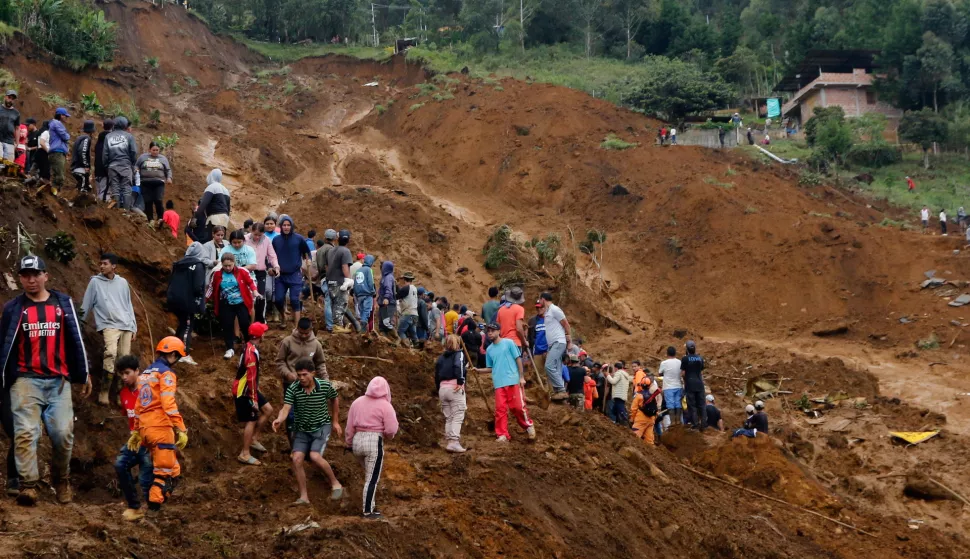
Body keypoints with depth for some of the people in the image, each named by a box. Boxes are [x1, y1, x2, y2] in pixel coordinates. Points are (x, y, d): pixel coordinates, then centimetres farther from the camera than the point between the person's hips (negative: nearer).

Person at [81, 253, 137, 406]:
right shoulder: (95, 282, 2)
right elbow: (86, 304, 7)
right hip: (109, 325, -4)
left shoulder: (123, 282, 10)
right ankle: (104, 391, -20)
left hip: (126, 326, 4)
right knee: (111, 353, -26)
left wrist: (133, 327, 15)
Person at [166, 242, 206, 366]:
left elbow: (171, 282, 14)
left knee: (182, 324, 22)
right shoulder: (198, 265, -9)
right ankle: (185, 355, -9)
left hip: (175, 300, 7)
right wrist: (199, 301, -6)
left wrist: (169, 296, 21)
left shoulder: (178, 264, 11)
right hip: (188, 301, -7)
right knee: (187, 327, -2)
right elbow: (198, 286, -17)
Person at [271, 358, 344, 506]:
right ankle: (304, 496, -2)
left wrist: (335, 421, 12)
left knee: (314, 456, -23)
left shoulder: (325, 386, -14)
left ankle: (335, 484, -3)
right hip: (302, 429, 2)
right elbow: (286, 408, -28)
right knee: (297, 459, -13)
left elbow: (335, 399, 8)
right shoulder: (292, 389, -16)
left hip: (321, 427, -2)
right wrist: (279, 420, -50)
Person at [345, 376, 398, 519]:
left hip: (357, 441, 6)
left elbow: (350, 426, 8)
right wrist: (387, 435, 10)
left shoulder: (357, 402, 8)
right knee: (372, 479, 1)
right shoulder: (385, 406, -7)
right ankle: (368, 511, 3)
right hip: (374, 442, -6)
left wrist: (349, 443, 17)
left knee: (370, 475, 22)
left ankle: (370, 505, 23)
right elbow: (391, 430, -12)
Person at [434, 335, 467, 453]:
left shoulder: (441, 357, 18)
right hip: (455, 387, -5)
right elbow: (458, 365, -19)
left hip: (442, 388, 5)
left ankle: (450, 441, 10)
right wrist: (460, 381, -19)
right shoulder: (459, 353, 2)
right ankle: (454, 442, -17)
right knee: (458, 416, -6)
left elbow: (437, 375, 16)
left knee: (448, 418, 12)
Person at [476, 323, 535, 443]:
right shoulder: (489, 350, 14)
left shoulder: (508, 343, 1)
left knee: (518, 406, -5)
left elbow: (518, 359, 1)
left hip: (513, 381, -4)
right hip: (499, 383, 4)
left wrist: (521, 377, -5)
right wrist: (478, 370, 2)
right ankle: (502, 435, 0)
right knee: (500, 409, -2)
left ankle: (529, 426, 18)